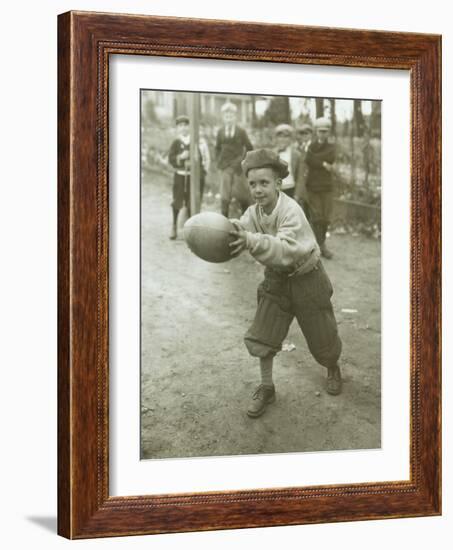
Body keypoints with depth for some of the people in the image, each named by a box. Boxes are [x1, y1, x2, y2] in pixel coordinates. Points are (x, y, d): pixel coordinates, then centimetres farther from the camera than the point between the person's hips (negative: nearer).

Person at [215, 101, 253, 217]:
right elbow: (217, 148, 17)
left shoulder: (241, 131, 0)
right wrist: (219, 161, 7)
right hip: (225, 168, 1)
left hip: (238, 167, -1)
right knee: (224, 196, -3)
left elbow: (249, 148, 5)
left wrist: (243, 161, -2)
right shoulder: (220, 132, 6)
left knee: (242, 195, 2)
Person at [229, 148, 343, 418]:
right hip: (277, 279, 5)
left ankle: (333, 368, 43)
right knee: (262, 336, 0)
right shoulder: (253, 213, -11)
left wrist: (252, 241, -61)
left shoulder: (292, 211, -30)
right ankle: (266, 389, 19)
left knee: (322, 337, 10)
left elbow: (286, 249, -45)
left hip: (306, 279, -4)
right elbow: (237, 238, -25)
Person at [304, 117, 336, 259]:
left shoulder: (331, 146, 9)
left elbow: (331, 158, -13)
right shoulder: (311, 145, 4)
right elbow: (308, 160, -15)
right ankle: (319, 246, 1)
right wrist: (324, 164, -14)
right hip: (313, 187, -2)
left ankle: (322, 243, 16)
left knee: (326, 217, 1)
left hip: (327, 187, 2)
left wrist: (314, 157, -11)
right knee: (316, 217, -6)